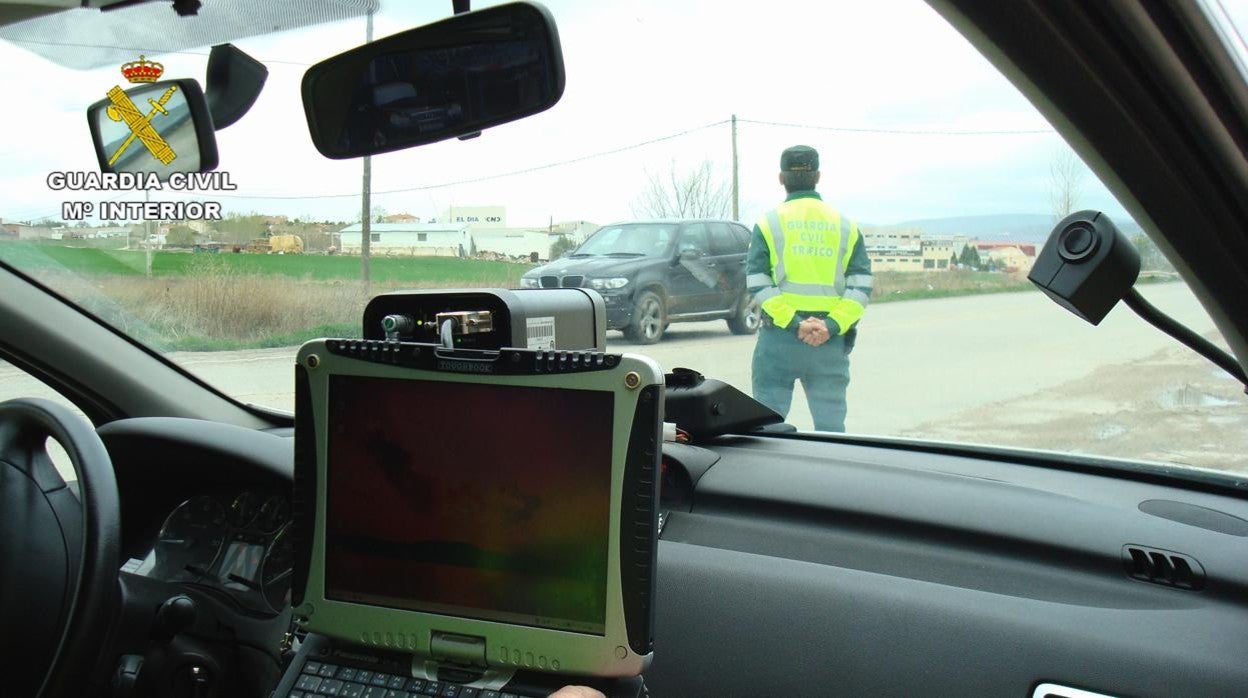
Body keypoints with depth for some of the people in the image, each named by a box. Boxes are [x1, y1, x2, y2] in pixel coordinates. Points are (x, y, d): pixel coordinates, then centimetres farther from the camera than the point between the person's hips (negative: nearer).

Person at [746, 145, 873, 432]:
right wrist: (832, 326, -10)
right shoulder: (845, 225, 8)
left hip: (779, 337, -2)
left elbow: (757, 283, -10)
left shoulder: (769, 223, 2)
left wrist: (794, 324, -13)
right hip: (831, 342, 2)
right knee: (831, 425, 7)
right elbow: (862, 285, -2)